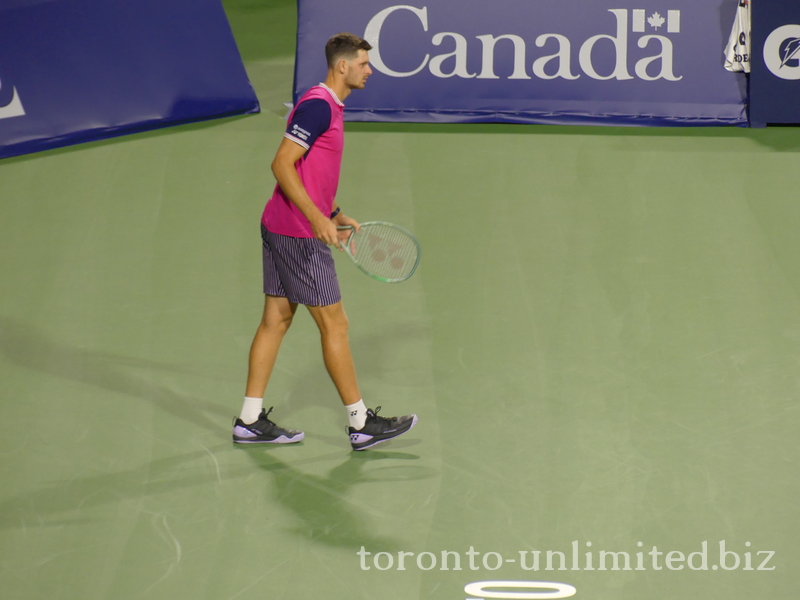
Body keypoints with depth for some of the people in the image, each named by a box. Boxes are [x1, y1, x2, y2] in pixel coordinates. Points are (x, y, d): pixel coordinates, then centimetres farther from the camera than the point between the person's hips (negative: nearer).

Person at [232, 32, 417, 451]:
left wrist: (336, 215, 18)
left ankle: (250, 421, 15)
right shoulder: (318, 106, -17)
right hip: (298, 235, -10)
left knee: (276, 319, 11)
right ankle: (361, 424, 6)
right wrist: (317, 219, -27)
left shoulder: (328, 106, 15)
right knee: (334, 325, -2)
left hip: (280, 228, 10)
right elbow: (283, 165, -23)